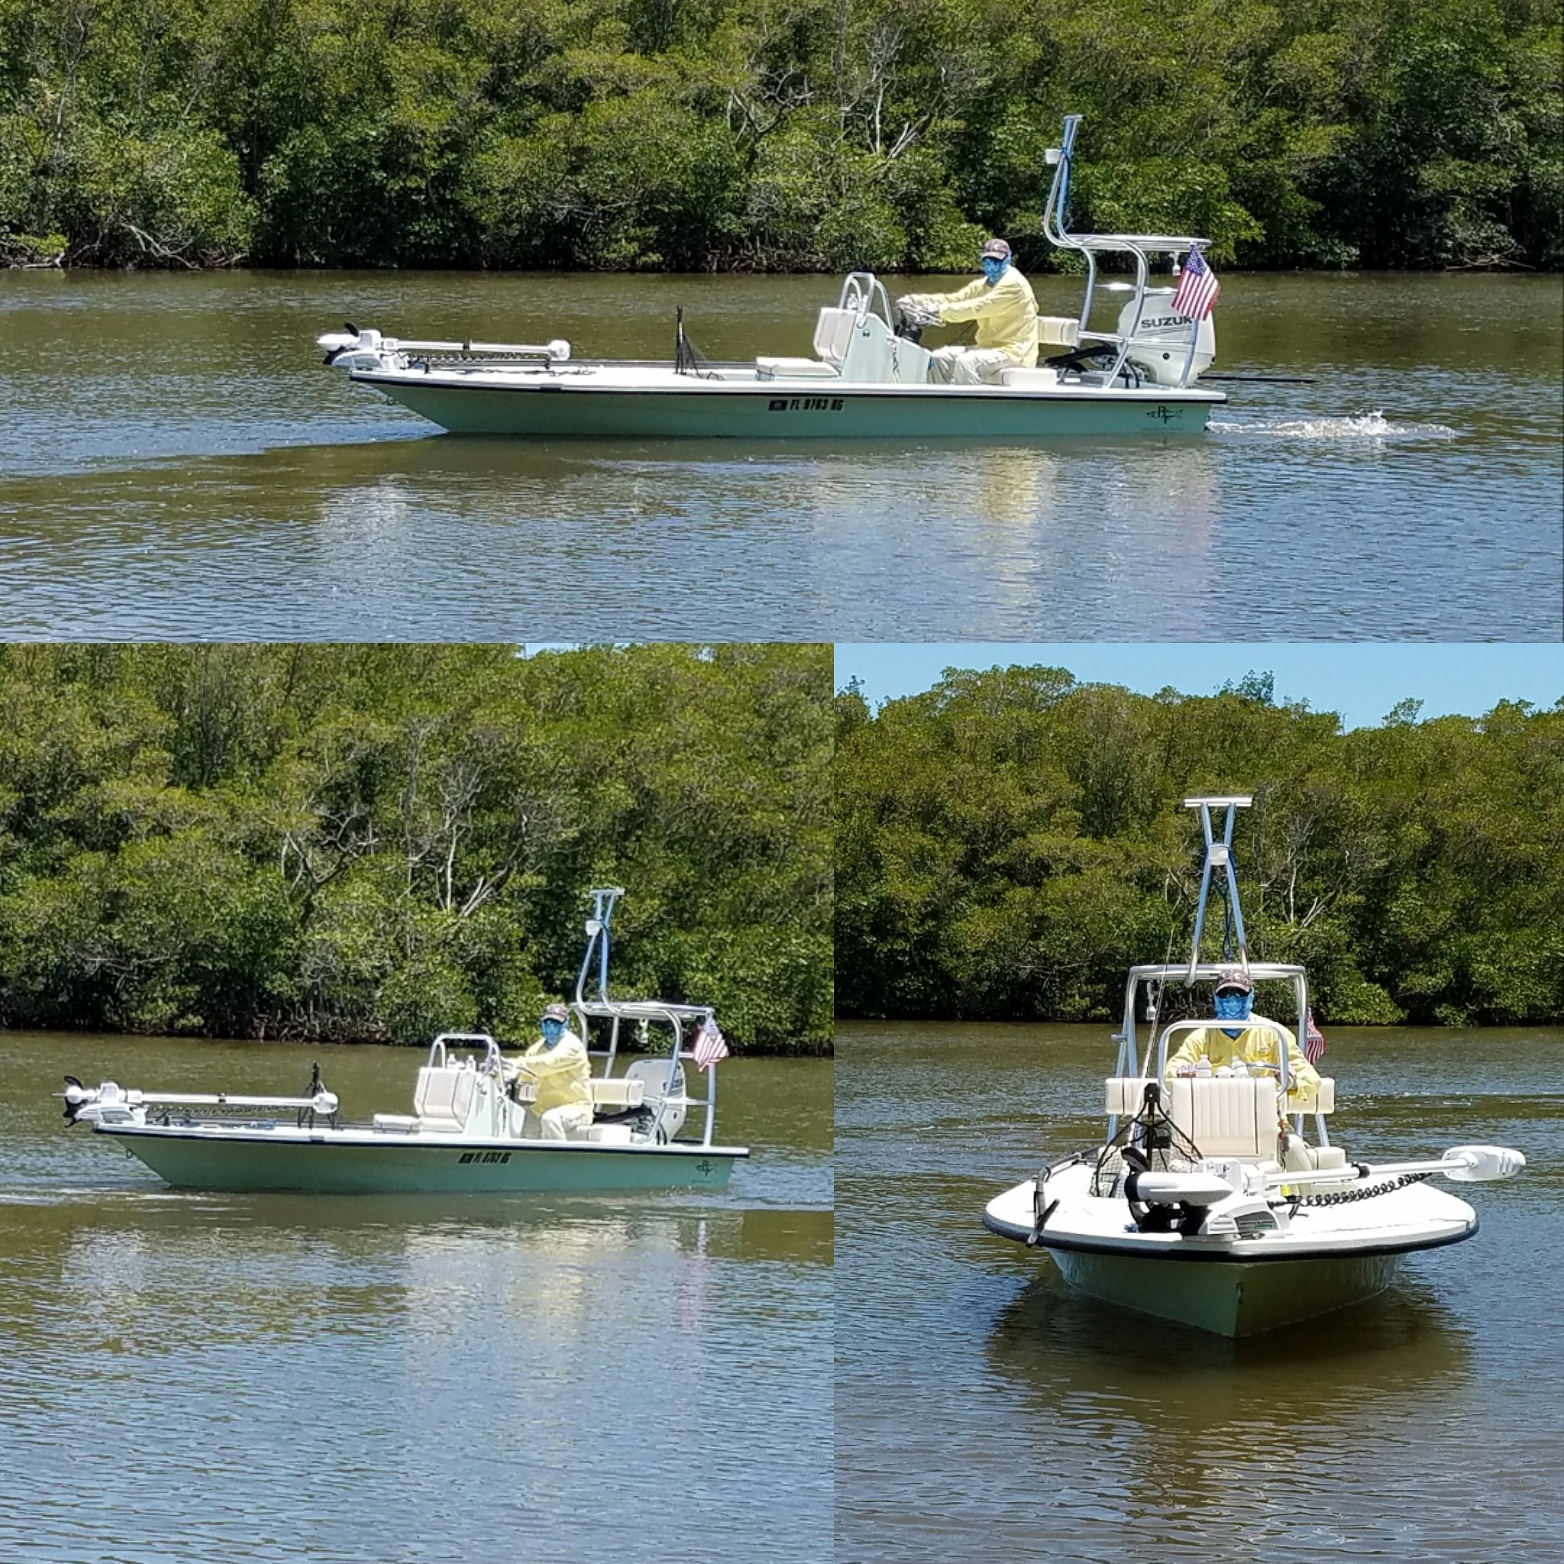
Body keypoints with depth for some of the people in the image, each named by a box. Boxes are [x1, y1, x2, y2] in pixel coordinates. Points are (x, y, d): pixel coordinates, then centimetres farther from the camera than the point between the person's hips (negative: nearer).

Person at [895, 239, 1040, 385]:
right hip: (991, 349, 9)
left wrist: (940, 310, -31)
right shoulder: (982, 285, 14)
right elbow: (953, 299, 3)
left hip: (1015, 353, -9)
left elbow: (978, 307, -25)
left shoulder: (1014, 284, -15)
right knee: (938, 359, 0)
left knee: (966, 362, -32)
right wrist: (916, 300, -12)